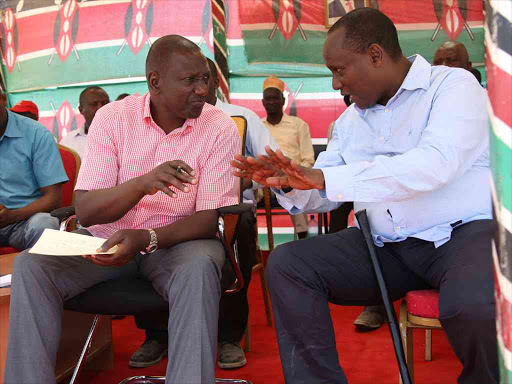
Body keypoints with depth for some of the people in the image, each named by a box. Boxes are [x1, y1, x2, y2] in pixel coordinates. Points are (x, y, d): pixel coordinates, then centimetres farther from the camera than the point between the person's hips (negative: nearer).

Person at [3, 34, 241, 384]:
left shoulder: (220, 129, -9)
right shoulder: (112, 118, -6)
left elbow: (212, 218, -11)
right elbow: (85, 210, -13)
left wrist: (146, 239, -29)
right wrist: (144, 183, -33)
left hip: (177, 239, -1)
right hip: (109, 237, 2)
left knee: (199, 268, -36)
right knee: (31, 266, -21)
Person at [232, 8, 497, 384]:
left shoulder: (453, 85, -6)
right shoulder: (350, 120, 13)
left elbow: (435, 163, -25)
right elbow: (322, 194, 16)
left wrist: (324, 177, -27)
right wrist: (288, 183, -8)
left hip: (465, 230, -5)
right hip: (387, 247, 6)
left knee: (473, 306, -35)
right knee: (285, 264, -11)